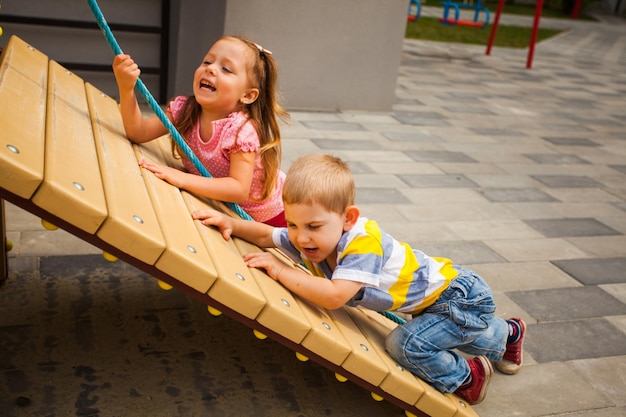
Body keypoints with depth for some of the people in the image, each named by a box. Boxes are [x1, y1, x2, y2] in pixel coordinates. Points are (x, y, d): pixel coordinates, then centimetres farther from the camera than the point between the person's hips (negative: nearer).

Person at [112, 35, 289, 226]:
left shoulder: (242, 130, -32)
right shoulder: (184, 109, -15)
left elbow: (239, 190, -37)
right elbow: (139, 132, -19)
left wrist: (183, 179, -43)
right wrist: (126, 88, -34)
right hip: (220, 209, 5)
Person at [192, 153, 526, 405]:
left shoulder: (362, 244, -38)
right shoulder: (311, 239, -14)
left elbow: (333, 296, -46)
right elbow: (267, 236, -3)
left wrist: (280, 271, -39)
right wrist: (232, 224, -20)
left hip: (464, 296, -9)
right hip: (438, 295, 9)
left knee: (404, 343, -25)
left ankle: (466, 377, 4)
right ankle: (507, 333, 63)